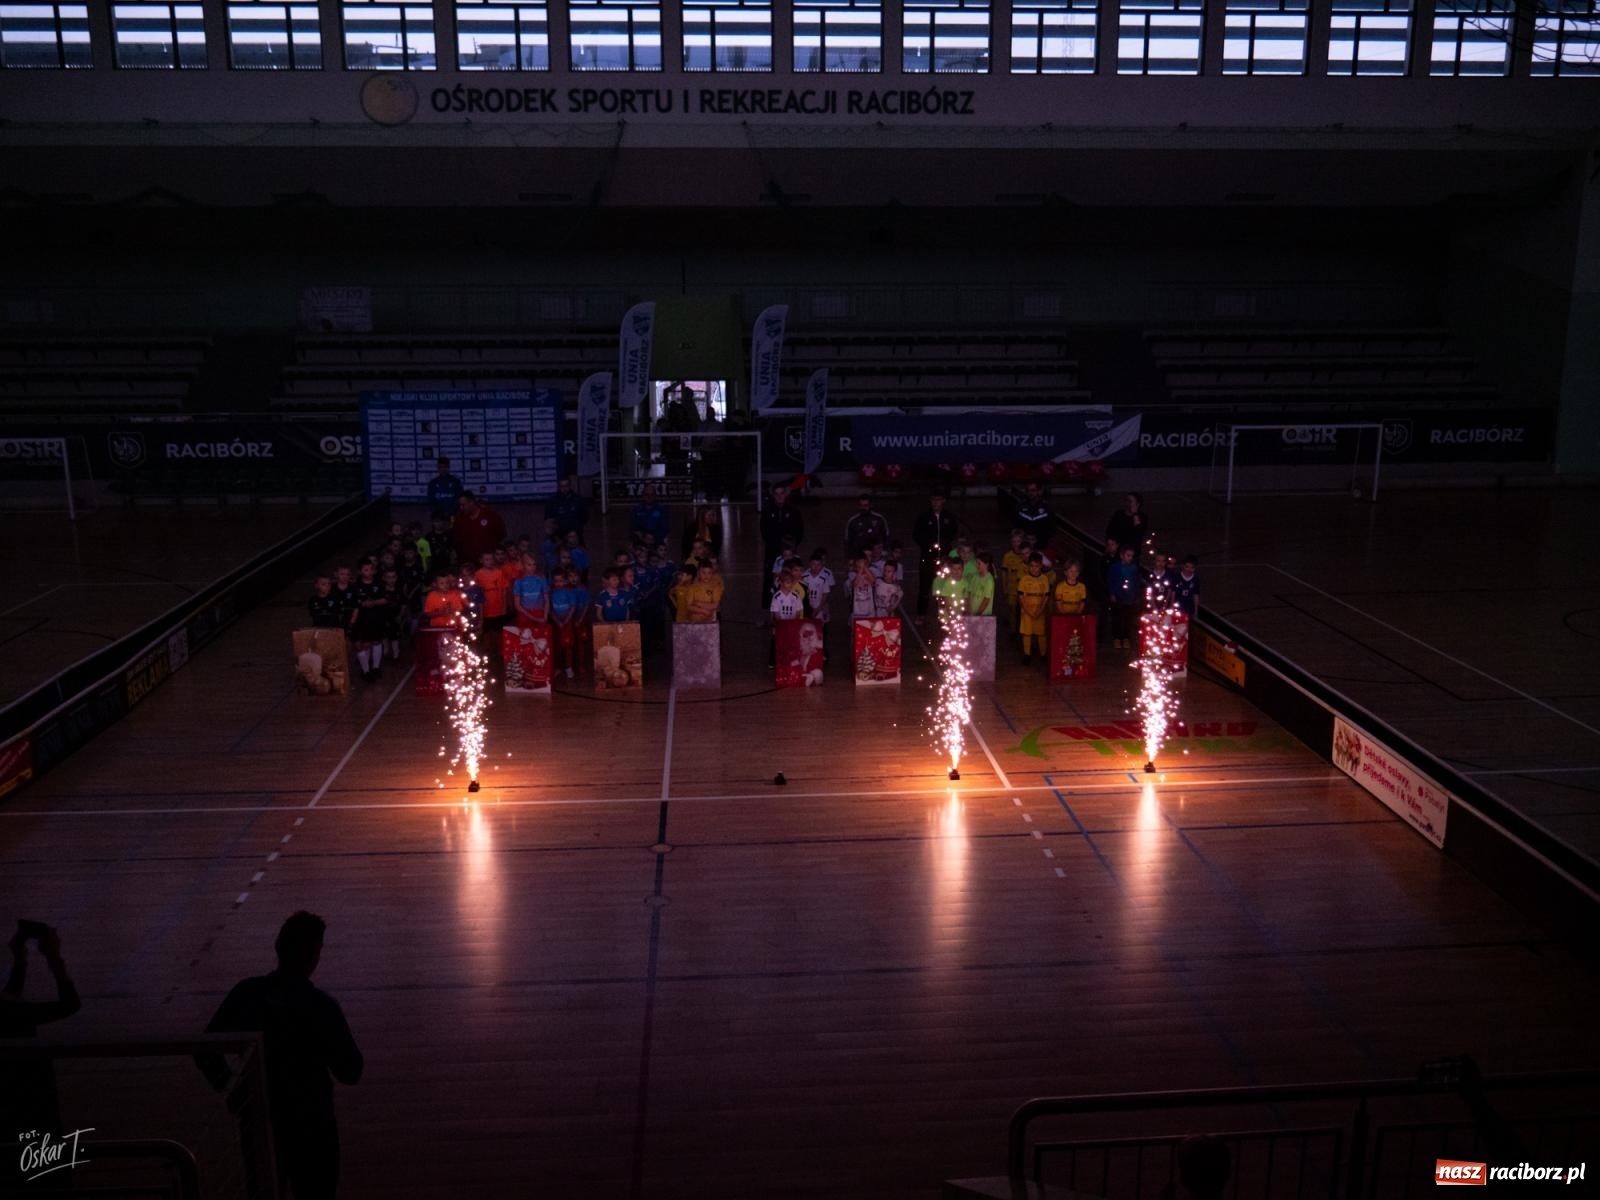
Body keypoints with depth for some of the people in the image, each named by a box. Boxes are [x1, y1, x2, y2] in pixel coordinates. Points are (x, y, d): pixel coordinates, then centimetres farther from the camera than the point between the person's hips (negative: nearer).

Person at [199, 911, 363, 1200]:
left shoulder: (246, 993, -11)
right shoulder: (320, 1006, -23)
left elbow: (206, 1052, -1)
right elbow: (351, 1073, -16)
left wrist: (230, 1086, 12)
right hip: (309, 1127, -4)